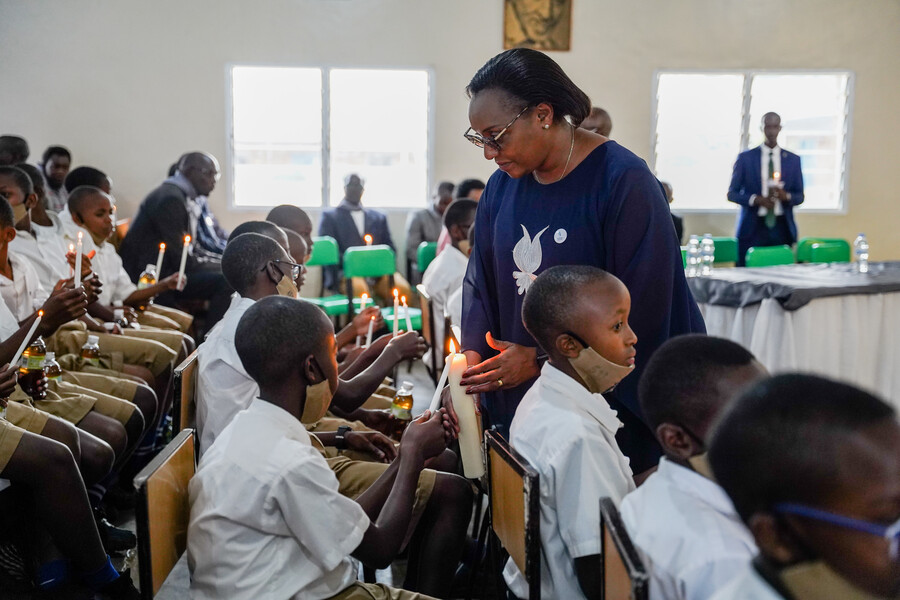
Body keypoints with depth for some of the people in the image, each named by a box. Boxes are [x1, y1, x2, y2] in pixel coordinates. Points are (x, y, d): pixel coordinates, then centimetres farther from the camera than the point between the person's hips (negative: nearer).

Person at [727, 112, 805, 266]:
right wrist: (755, 199, -13)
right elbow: (732, 193, 5)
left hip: (782, 228, 2)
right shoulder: (745, 158, 6)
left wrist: (786, 196, -10)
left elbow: (800, 196, 13)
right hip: (752, 228, -1)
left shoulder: (793, 159, 12)